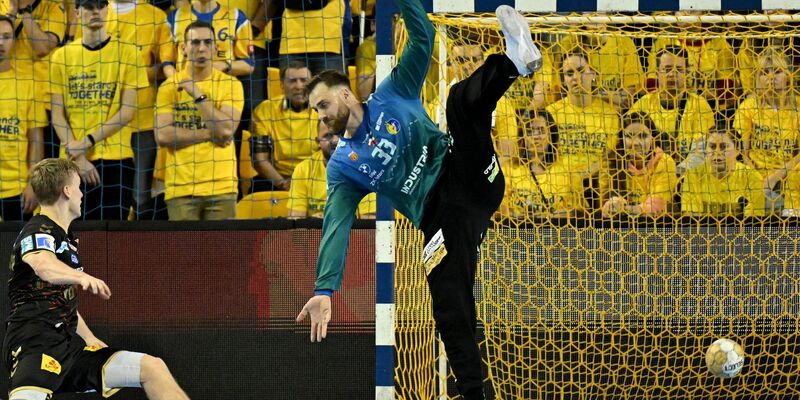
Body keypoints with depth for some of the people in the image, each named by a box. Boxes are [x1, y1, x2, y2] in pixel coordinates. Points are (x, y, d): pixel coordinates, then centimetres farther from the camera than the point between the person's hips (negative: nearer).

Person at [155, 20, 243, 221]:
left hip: (221, 187, 0)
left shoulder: (231, 84, 5)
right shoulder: (169, 87, 6)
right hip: (181, 187, 0)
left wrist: (198, 95, -9)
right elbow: (163, 135, -6)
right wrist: (209, 134, -8)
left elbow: (226, 130, -9)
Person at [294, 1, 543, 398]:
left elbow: (421, 40, 5)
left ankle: (514, 61, -50)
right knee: (451, 314, -15)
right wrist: (324, 290, -11)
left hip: (469, 181, -1)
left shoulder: (392, 96, 12)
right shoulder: (342, 166, 11)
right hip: (438, 214, 1)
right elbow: (335, 228, 0)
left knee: (462, 100, -23)